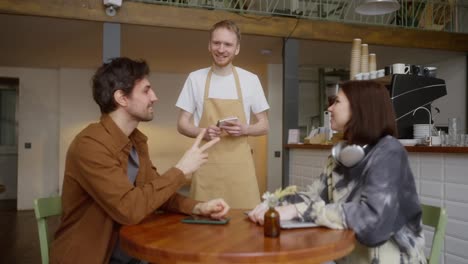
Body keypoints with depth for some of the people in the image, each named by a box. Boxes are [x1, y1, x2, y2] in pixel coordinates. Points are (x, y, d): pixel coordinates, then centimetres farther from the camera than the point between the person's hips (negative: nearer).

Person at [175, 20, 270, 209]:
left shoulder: (250, 79, 3)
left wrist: (244, 129, -13)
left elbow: (264, 125, 8)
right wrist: (202, 132, -14)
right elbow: (182, 124, 6)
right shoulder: (195, 78, 3)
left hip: (239, 165, 0)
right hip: (206, 164, 0)